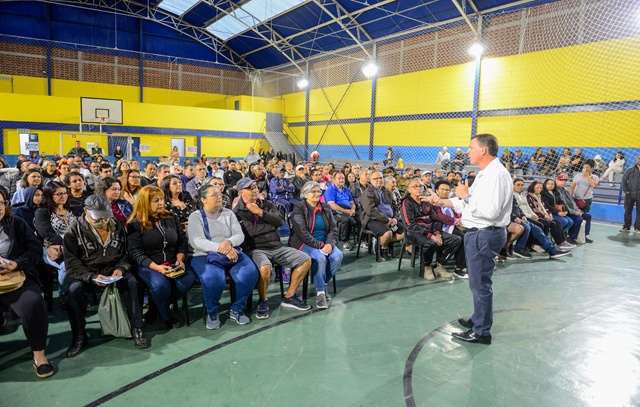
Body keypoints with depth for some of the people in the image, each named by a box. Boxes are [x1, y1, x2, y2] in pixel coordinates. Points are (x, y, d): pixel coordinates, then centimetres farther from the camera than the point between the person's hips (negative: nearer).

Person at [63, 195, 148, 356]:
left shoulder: (118, 226, 1)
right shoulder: (74, 231, -9)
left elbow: (126, 253, 8)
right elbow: (71, 264, -12)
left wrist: (121, 268, -14)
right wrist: (92, 277, -28)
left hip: (114, 270, 2)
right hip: (86, 275, -1)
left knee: (132, 283, -27)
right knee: (74, 290, -31)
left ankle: (136, 329, -14)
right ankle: (79, 336, -12)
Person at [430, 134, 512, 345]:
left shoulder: (496, 174, -19)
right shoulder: (485, 173, 14)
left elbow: (490, 211, -29)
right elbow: (470, 203, 17)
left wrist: (466, 196, -18)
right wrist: (443, 202, 11)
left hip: (484, 235, -11)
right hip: (478, 233, 11)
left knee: (480, 283, 0)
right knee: (478, 281, 22)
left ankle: (481, 332, 13)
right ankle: (478, 319, 39)